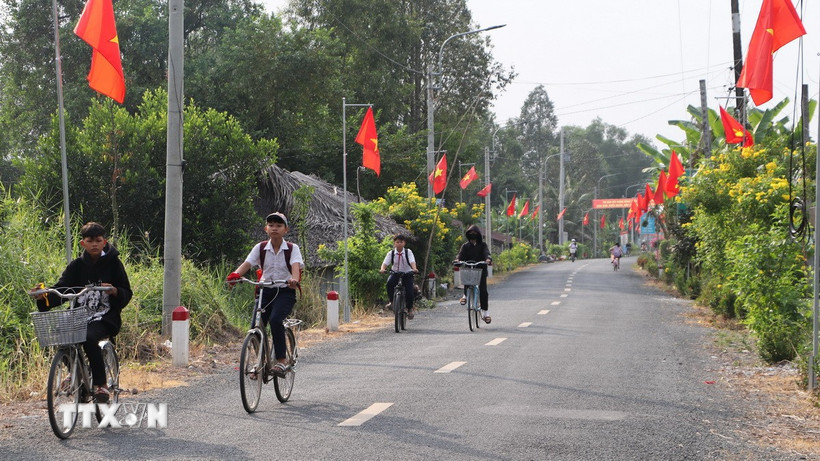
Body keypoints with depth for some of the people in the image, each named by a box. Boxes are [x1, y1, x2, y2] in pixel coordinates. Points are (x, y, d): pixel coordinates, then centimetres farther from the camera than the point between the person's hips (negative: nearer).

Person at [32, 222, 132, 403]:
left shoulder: (113, 263, 4)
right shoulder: (77, 266, 9)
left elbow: (127, 294, 3)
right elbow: (61, 288, -2)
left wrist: (115, 291, -20)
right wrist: (44, 296, -22)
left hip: (105, 317, -3)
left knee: (89, 338, -31)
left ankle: (101, 384, -19)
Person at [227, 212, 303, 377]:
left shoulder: (292, 249, -3)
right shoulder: (260, 248, 3)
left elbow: (296, 266, -20)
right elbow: (246, 263, -11)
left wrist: (294, 279, -43)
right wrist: (235, 274, -32)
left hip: (285, 292, -3)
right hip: (266, 291, 3)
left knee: (275, 320, -29)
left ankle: (281, 360, -18)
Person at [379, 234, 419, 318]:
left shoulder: (408, 252, -6)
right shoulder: (391, 253, -3)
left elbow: (412, 261, -21)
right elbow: (385, 262, -14)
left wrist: (414, 269, -42)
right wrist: (382, 269, -37)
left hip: (407, 274, -1)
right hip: (395, 273, 1)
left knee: (409, 292, -16)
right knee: (389, 283, -31)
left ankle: (410, 308, 13)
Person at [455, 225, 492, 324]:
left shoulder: (482, 245, 6)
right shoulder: (465, 246, 10)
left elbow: (486, 253, -11)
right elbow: (461, 254, -5)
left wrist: (488, 259, -34)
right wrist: (457, 259, -28)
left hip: (481, 270, -1)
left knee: (483, 291, -6)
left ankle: (485, 312, 2)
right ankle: (466, 295, -4)